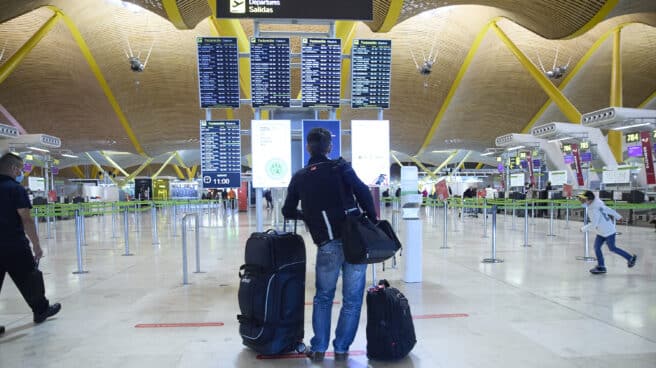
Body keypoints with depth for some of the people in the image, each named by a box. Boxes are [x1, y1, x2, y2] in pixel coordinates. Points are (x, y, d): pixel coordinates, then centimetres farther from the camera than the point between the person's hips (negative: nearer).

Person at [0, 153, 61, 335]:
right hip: (15, 245, -6)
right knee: (29, 278, 12)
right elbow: (26, 220, -16)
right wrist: (36, 245, -11)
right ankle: (41, 309, 29)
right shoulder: (16, 189, -12)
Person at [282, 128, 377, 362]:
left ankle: (318, 349, 22)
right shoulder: (341, 167, 4)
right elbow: (363, 192, -9)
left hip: (327, 246, 2)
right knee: (352, 299, 12)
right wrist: (373, 221, 0)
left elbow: (288, 212, 18)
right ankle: (341, 349, 18)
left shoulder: (299, 177, 11)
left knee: (323, 297, 20)